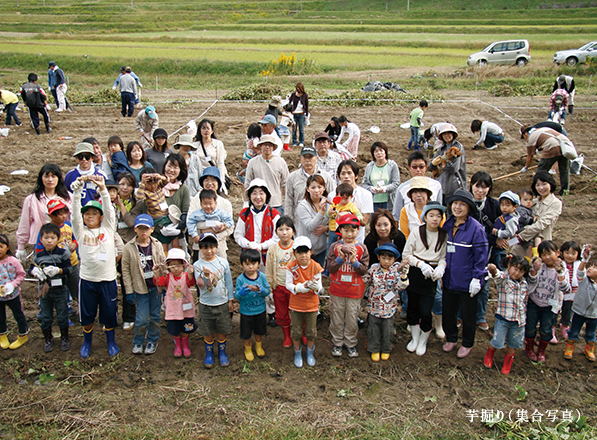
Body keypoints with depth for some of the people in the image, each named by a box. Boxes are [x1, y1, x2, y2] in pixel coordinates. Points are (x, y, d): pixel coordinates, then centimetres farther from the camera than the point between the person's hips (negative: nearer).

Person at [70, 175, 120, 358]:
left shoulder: (108, 228, 3)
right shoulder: (81, 231, 3)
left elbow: (109, 209, -10)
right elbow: (75, 211, -8)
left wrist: (103, 189, -24)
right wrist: (78, 188, -21)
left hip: (108, 279, 0)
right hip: (87, 279, 1)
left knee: (109, 314, 10)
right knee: (87, 315, 12)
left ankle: (110, 341, 32)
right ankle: (87, 341, 35)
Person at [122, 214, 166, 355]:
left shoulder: (157, 245, 0)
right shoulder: (129, 248, -6)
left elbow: (164, 265, 8)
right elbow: (126, 270, -2)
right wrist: (129, 291, -4)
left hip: (156, 286, 2)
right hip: (141, 289, -2)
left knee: (155, 316, 10)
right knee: (141, 318, -2)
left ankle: (152, 341, 28)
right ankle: (137, 342, 21)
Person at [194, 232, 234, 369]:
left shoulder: (223, 262, -4)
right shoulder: (197, 265, -8)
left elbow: (229, 282, 4)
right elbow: (201, 285, -16)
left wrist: (230, 300, 6)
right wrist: (206, 275, -36)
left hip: (222, 303, 1)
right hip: (205, 304, -1)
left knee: (222, 330, 12)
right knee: (207, 332, 11)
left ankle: (222, 352, 33)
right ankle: (209, 353, 32)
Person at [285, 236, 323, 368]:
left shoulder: (315, 267, -12)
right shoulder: (291, 267, -13)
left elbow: (320, 287, -9)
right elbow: (288, 285, -11)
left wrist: (316, 286, -34)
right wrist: (301, 287, -28)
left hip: (312, 305, 0)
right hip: (296, 305, 0)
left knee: (311, 332, 14)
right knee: (297, 332, 13)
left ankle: (310, 353, 38)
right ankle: (298, 353, 37)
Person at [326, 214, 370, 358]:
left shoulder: (362, 249, -3)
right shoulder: (335, 247, -4)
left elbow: (364, 270, -5)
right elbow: (330, 268, -6)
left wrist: (354, 261, -21)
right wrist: (340, 258, -20)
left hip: (354, 291, 0)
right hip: (337, 289, 0)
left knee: (352, 319, 10)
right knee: (336, 318, 11)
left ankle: (351, 343, 27)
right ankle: (337, 343, 27)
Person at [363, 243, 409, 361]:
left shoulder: (396, 270, -10)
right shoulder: (374, 268, -6)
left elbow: (400, 287, -18)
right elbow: (364, 280, 3)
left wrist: (403, 275, -34)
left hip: (389, 306, -1)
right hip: (374, 306, 1)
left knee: (387, 329, 15)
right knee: (374, 329, 14)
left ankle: (386, 350, 36)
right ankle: (374, 349, 32)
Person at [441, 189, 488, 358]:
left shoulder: (476, 228, -16)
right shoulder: (447, 225, 2)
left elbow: (481, 255, -13)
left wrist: (477, 278, -14)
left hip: (466, 281, -5)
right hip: (449, 279, 5)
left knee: (468, 315, 12)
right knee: (447, 311, 18)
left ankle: (467, 343, 32)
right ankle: (451, 338, 40)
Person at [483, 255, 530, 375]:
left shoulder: (524, 284, 6)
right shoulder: (503, 279, -11)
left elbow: (525, 301, 17)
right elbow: (498, 277, -36)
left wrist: (523, 319, 18)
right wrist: (494, 271, -61)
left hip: (518, 320, 4)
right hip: (503, 319, -4)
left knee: (513, 344, 14)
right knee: (497, 342, 1)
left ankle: (508, 361, 39)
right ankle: (489, 355, 32)